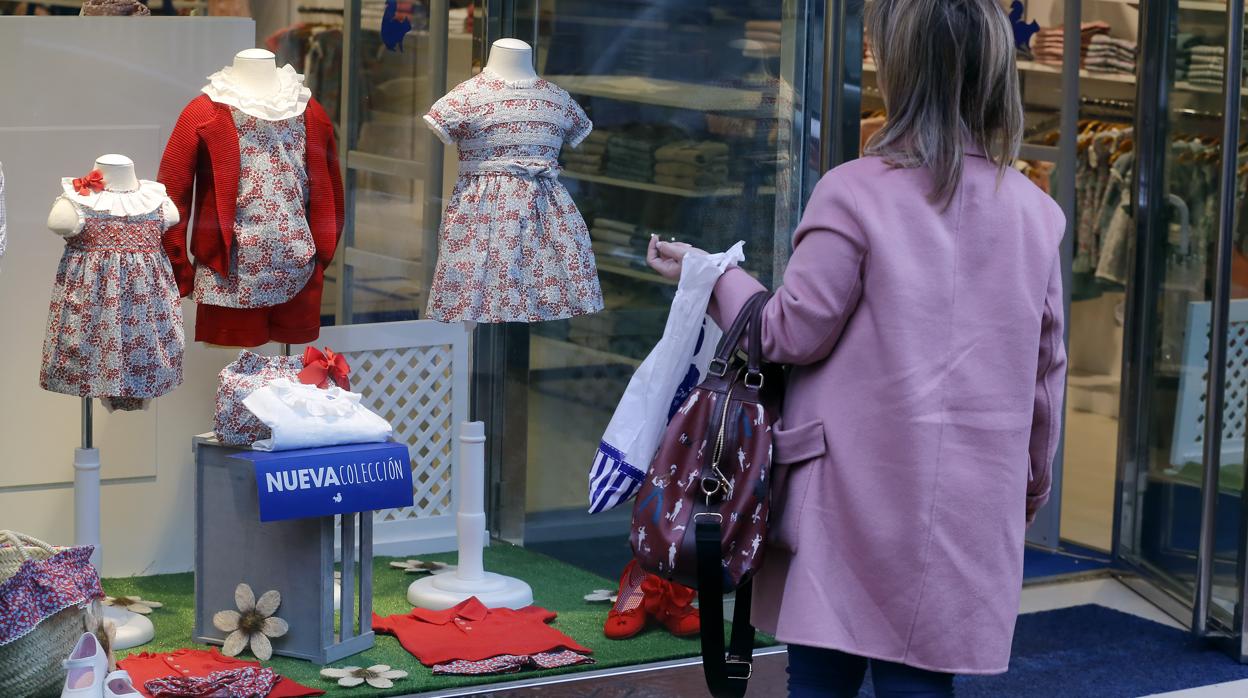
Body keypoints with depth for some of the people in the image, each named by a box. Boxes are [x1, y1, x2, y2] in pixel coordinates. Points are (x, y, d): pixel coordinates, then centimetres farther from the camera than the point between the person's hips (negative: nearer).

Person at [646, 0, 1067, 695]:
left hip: (856, 489, -3)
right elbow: (1047, 369, 10)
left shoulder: (855, 192, -11)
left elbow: (793, 334, -7)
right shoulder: (1034, 213, 3)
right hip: (967, 505, 4)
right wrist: (1034, 481, 24)